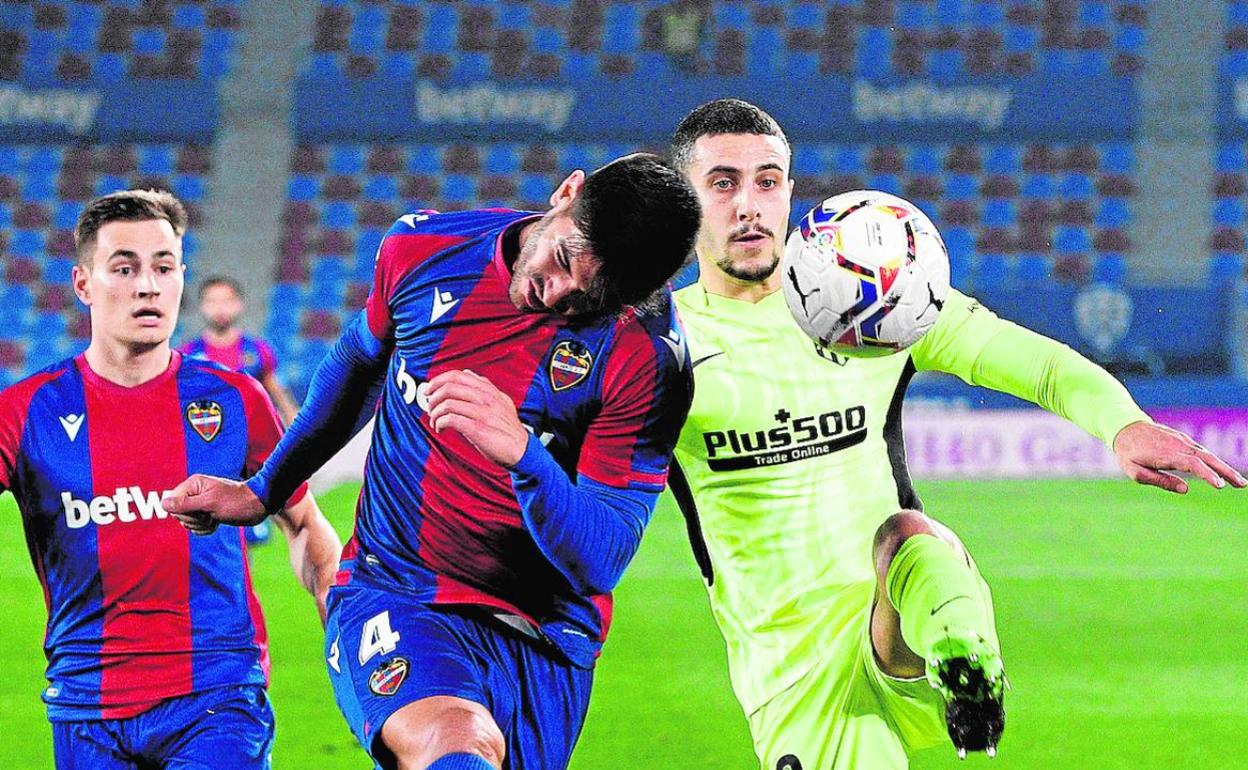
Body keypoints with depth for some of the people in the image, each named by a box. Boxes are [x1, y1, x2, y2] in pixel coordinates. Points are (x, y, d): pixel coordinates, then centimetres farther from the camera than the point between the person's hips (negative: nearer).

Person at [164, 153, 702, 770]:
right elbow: (360, 361, 19)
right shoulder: (422, 247, -4)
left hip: (544, 642, 1)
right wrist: (264, 490, 28)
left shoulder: (646, 357, -14)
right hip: (388, 597, -1)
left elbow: (601, 561, -18)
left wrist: (523, 452, -37)